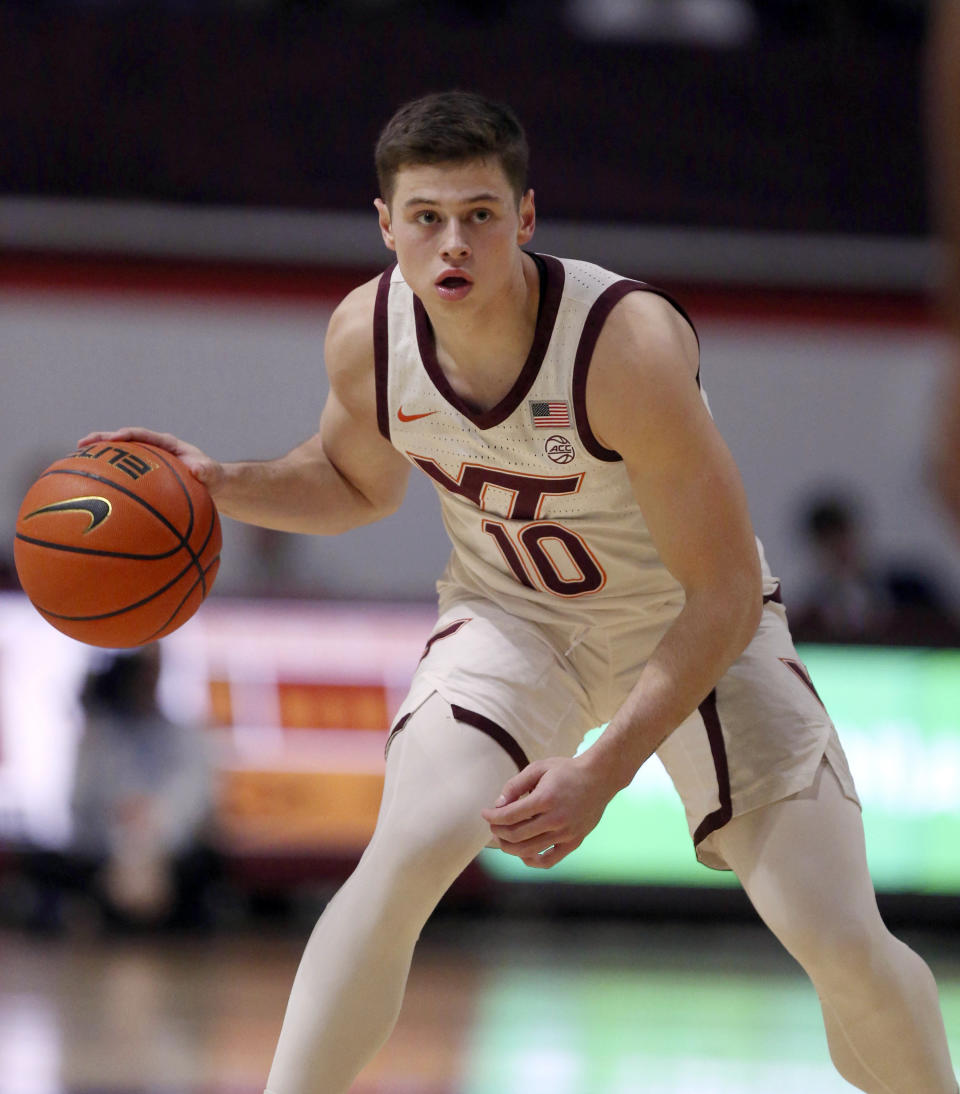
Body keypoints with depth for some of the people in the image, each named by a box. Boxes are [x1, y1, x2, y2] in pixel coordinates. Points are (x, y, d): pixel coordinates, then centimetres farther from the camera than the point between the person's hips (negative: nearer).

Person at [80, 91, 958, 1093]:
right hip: (513, 614, 3)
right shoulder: (367, 335, -18)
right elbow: (355, 483, 7)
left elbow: (725, 595, -28)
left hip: (694, 628, -2)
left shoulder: (630, 346, -34)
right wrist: (223, 486, -13)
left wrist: (603, 772, -33)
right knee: (411, 845, -26)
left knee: (841, 941, -12)